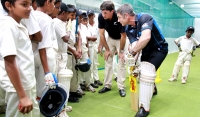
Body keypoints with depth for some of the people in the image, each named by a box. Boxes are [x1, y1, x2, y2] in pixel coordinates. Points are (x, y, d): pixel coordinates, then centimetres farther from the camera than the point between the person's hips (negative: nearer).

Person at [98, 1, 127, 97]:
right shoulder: (101, 17, -24)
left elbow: (123, 36, -24)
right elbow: (101, 34, -13)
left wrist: (121, 51, -18)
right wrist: (107, 49, -10)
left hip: (121, 39, -3)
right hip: (110, 39, 4)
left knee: (121, 63, -8)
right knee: (108, 62, 3)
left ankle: (121, 87, 0)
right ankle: (107, 85, 12)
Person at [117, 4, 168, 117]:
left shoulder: (144, 18, -28)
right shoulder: (128, 29, -7)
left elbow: (146, 38, -45)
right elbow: (135, 45, -16)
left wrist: (133, 51, -32)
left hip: (159, 48, -8)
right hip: (146, 50, 8)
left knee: (146, 73, -22)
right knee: (139, 71, 18)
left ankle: (144, 107, -9)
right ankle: (151, 89, 49)